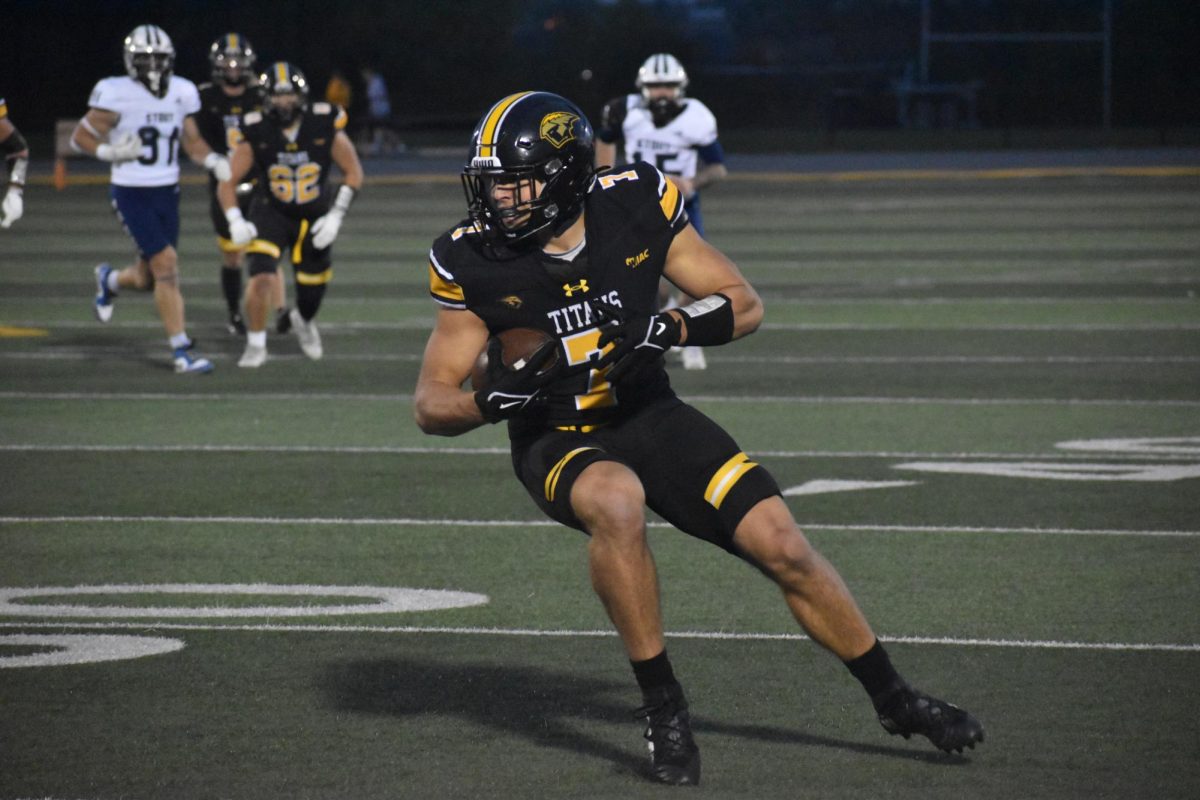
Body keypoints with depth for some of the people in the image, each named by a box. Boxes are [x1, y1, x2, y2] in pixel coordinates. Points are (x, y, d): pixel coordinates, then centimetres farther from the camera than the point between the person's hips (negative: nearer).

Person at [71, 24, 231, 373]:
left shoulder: (181, 93, 3)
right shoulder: (116, 95, -13)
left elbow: (192, 141, 14)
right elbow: (80, 137, -6)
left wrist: (216, 162, -5)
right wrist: (112, 152, -24)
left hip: (167, 193, 6)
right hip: (132, 195, -6)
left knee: (148, 279, 12)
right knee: (166, 264, -17)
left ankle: (109, 280, 48)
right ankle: (181, 351, -12)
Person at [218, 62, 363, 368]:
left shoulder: (325, 127, -15)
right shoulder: (256, 133, -16)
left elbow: (353, 173, -4)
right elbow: (228, 182, -8)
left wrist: (336, 217, -11)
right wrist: (235, 221, -24)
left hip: (314, 219, 1)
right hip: (273, 214, -1)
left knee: (311, 293, 10)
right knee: (262, 278, -24)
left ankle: (303, 321, 48)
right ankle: (255, 346, -3)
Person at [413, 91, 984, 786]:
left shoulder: (636, 206, -13)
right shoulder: (473, 264, -15)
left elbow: (746, 306, -6)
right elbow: (432, 404, -10)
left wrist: (670, 328, -26)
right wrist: (493, 399, -32)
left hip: (649, 415, 2)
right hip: (557, 441, -2)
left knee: (783, 546, -8)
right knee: (616, 502, -37)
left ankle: (895, 700, 14)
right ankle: (663, 707, -22)